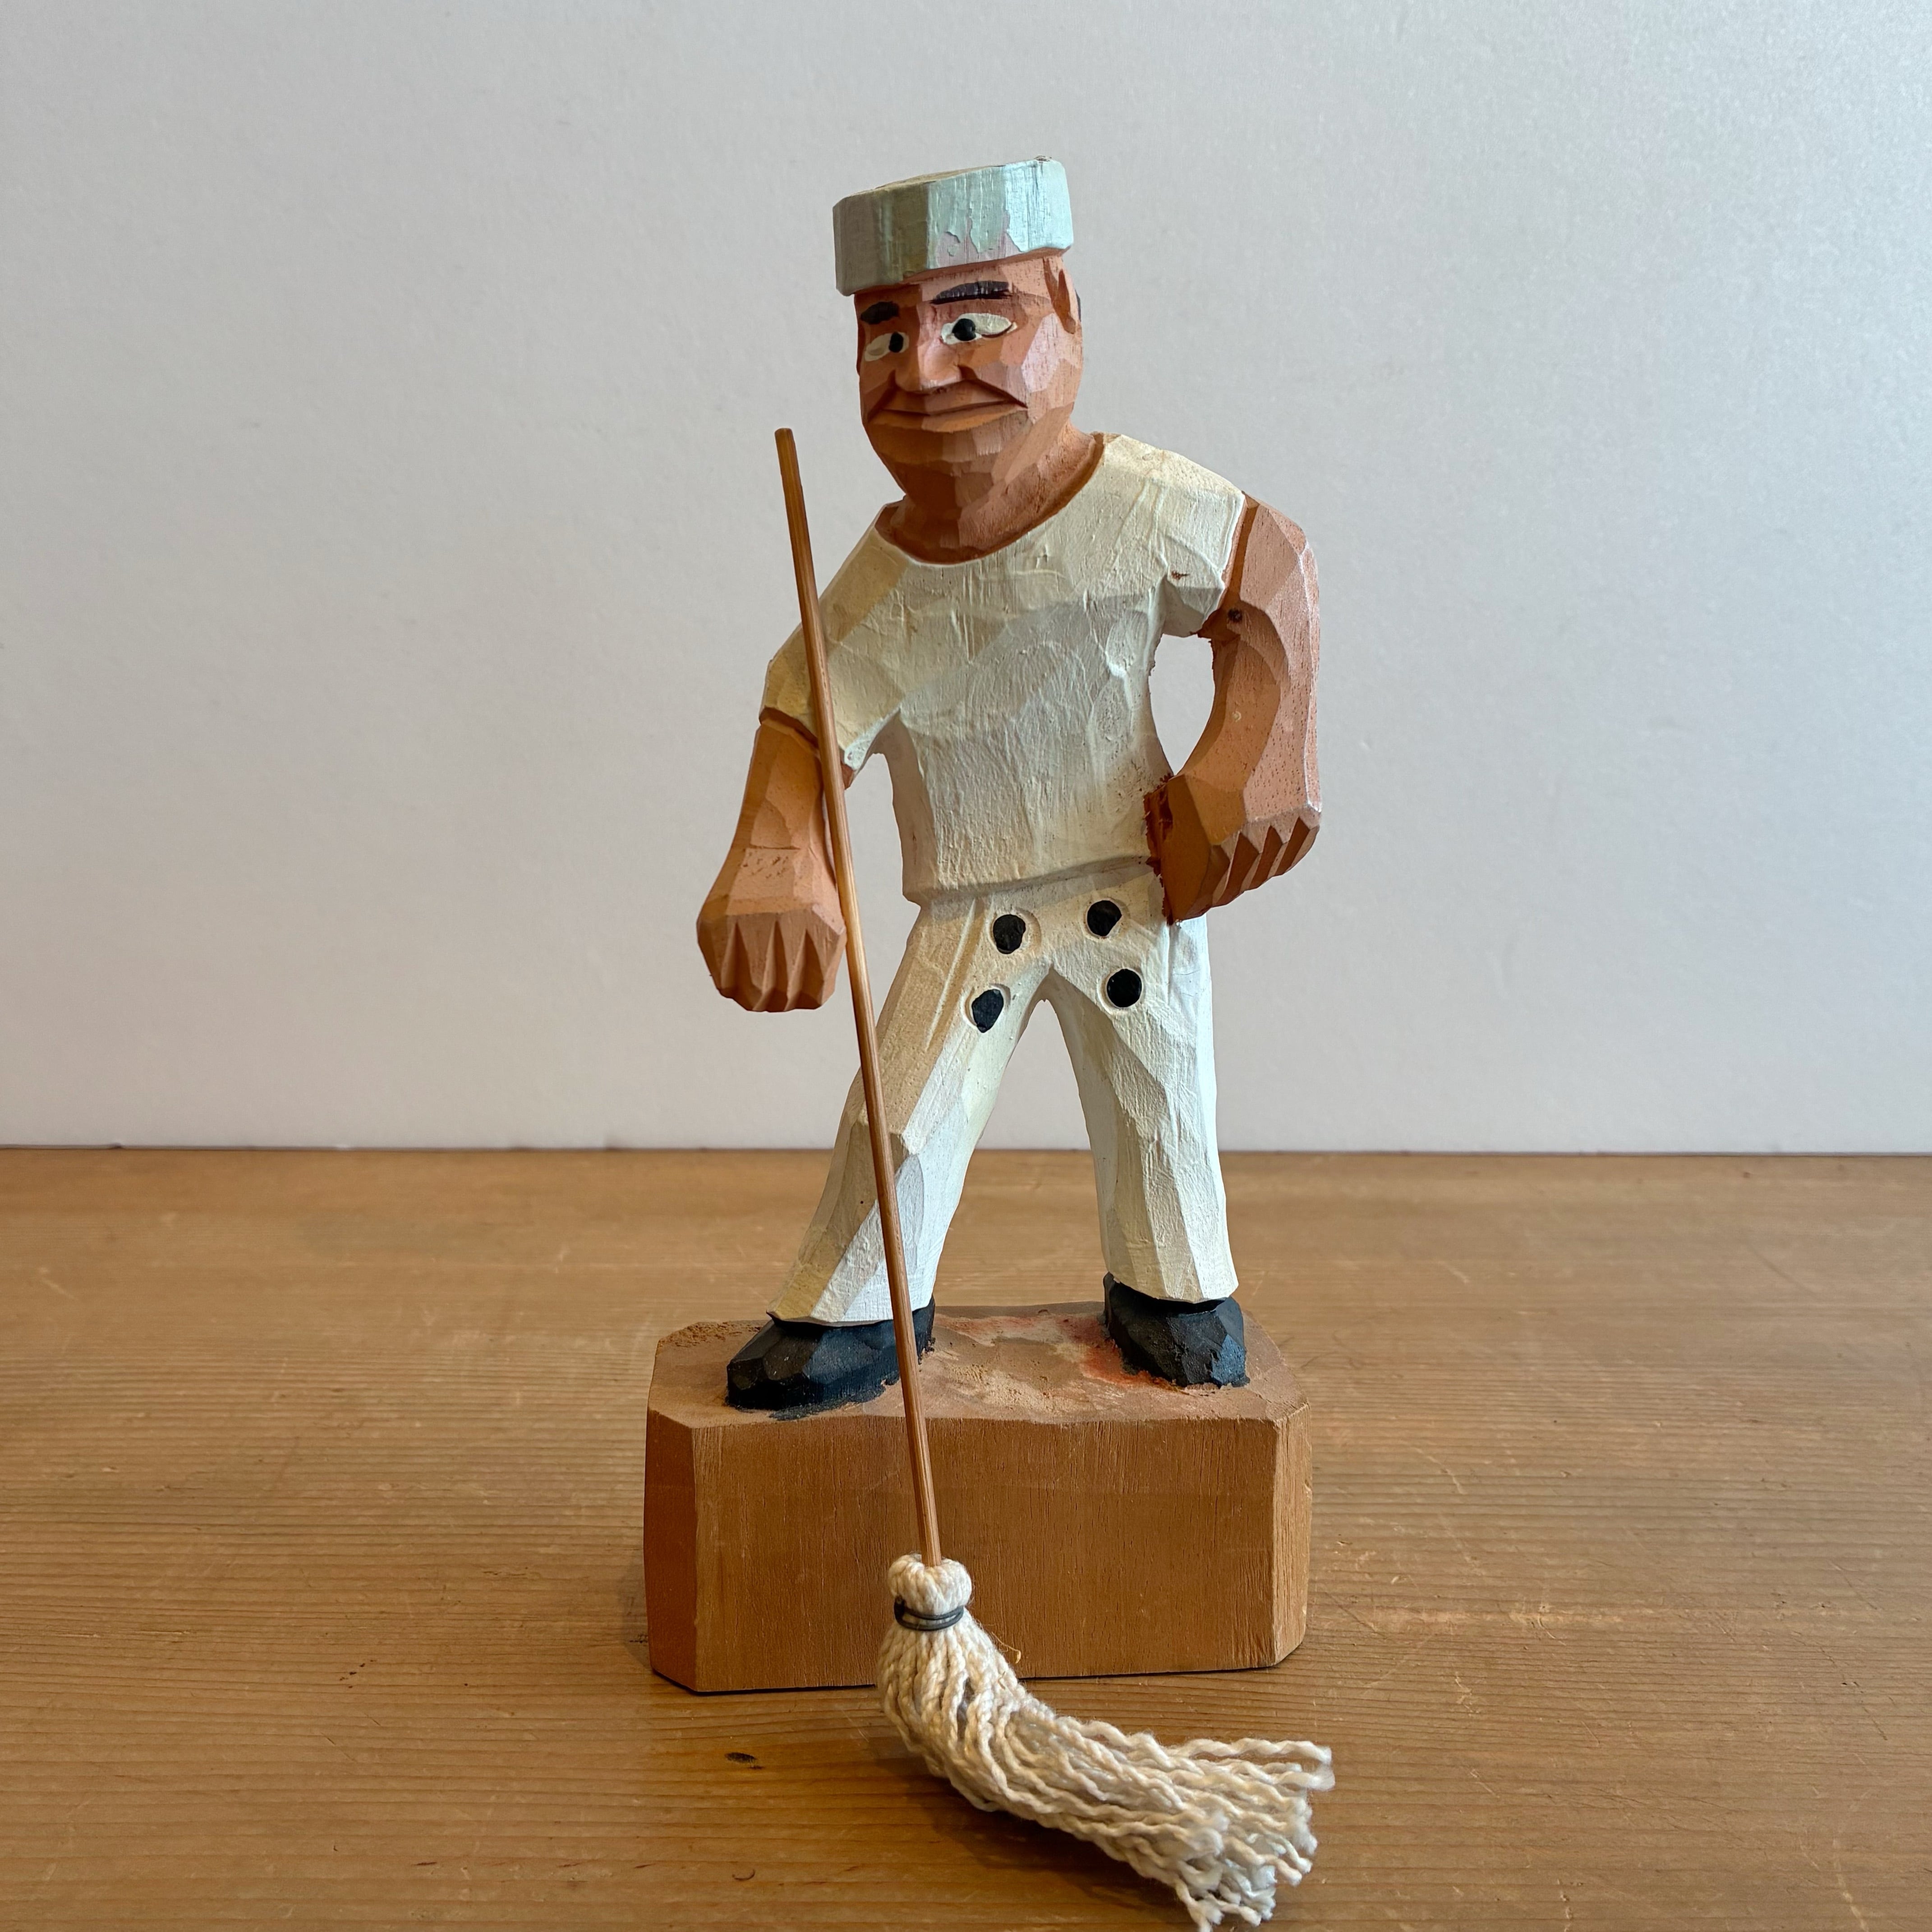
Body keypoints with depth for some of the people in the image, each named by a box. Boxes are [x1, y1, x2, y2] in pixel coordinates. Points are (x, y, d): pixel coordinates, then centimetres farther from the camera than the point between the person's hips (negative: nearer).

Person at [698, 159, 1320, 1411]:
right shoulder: (878, 594, -15)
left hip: (1136, 877, 1)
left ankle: (1172, 1288, 38)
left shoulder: (1144, 509, -15)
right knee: (905, 1112, -2)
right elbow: (804, 729, -14)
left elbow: (1273, 579, -2)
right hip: (969, 909, 0)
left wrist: (1249, 774, -2)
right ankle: (851, 1312, 20)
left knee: (1157, 1097, 13)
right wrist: (774, 878, -33)